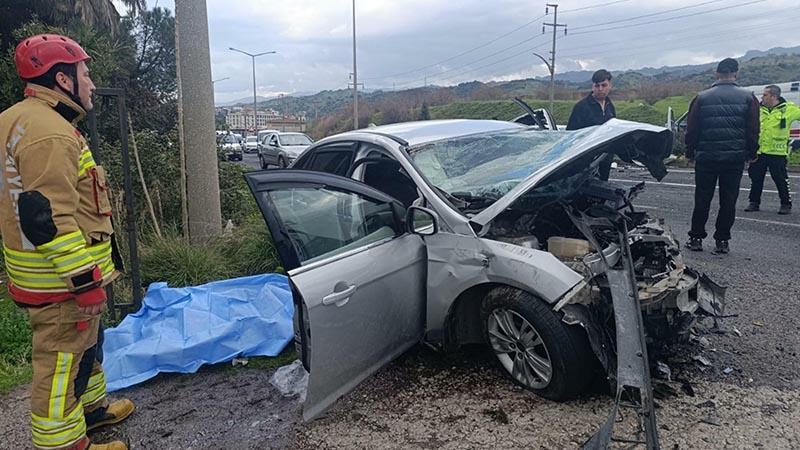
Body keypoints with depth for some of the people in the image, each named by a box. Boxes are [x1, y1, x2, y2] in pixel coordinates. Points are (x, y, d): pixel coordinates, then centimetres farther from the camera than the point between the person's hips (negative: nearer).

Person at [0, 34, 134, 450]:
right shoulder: (49, 134, -22)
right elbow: (48, 220, -28)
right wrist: (86, 283, -23)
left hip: (46, 272, 11)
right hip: (60, 283, -11)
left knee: (85, 344, 25)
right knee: (62, 363, 3)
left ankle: (91, 407, 43)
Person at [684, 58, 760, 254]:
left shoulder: (702, 98, -1)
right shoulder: (748, 98, 0)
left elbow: (691, 129, 0)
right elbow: (753, 130, 1)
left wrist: (690, 153, 10)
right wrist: (751, 153, 12)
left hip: (706, 157, 0)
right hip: (735, 157, 0)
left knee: (702, 199, 9)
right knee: (728, 201, 8)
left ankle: (696, 238, 12)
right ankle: (722, 240, 11)